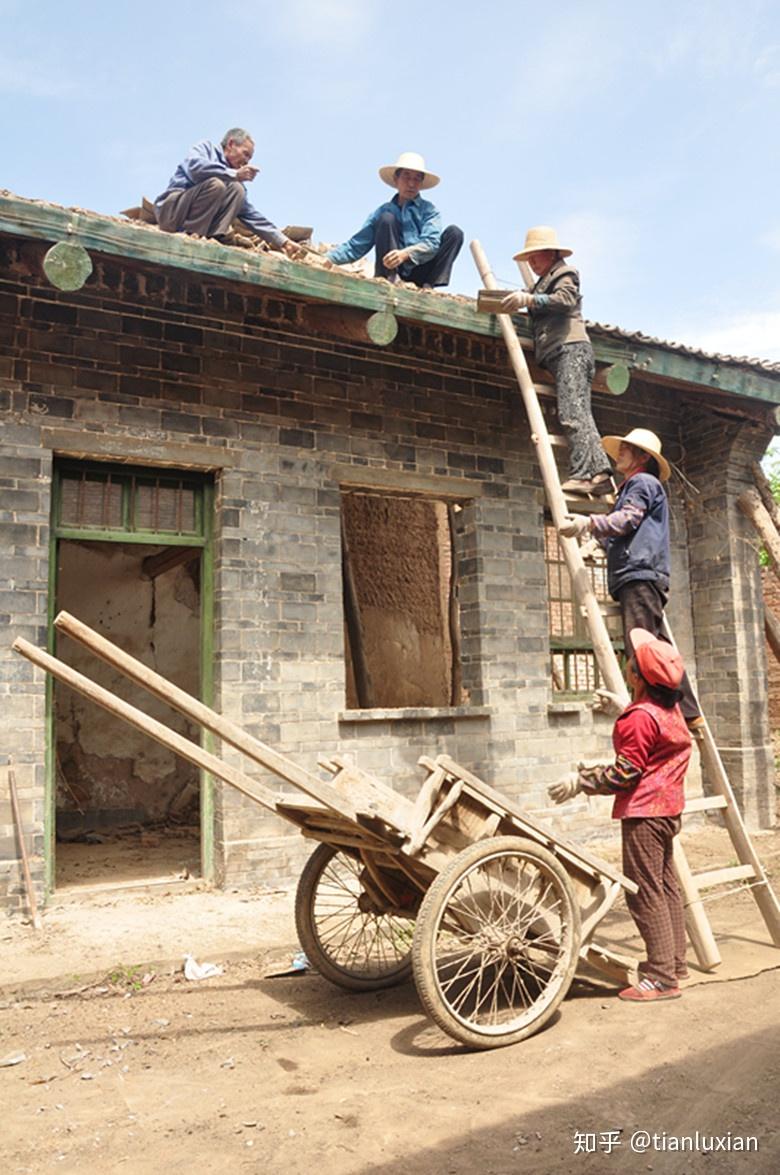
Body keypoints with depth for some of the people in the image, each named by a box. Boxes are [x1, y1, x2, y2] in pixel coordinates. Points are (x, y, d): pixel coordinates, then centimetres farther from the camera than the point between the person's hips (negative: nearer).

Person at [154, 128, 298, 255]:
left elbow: (251, 214, 14)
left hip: (197, 220, 5)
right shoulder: (206, 148, 4)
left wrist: (283, 241, 7)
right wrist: (234, 174, -20)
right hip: (171, 210, -5)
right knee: (215, 184, -28)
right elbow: (195, 167, -20)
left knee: (237, 190, -10)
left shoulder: (232, 180, 16)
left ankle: (214, 236, -23)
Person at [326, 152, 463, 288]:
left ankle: (428, 286, -23)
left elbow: (431, 243, -10)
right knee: (387, 218, -15)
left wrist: (406, 253, -30)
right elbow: (355, 246, 8)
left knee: (454, 232, -14)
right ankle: (391, 280, -26)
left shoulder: (429, 210, 9)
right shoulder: (383, 211, 12)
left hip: (420, 276, 0)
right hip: (392, 271, 0)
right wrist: (328, 258, -7)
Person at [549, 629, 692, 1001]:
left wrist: (580, 782, -12)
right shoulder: (670, 709, 9)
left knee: (645, 892, -4)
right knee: (665, 886, 17)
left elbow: (626, 772, -19)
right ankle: (674, 963, 27)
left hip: (644, 811, -10)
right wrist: (621, 709, 25)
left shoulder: (639, 718, -21)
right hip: (667, 808, 10)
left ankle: (661, 977, 0)